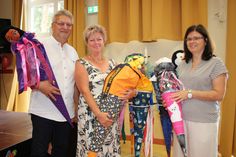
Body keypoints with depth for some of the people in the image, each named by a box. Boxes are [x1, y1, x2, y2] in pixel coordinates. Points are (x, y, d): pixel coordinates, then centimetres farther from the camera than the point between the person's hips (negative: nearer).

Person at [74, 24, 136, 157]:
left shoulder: (112, 63, 10)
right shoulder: (82, 64, -3)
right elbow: (85, 91, -12)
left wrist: (131, 92, -11)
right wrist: (98, 113, -21)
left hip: (111, 115, 4)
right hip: (90, 115, -4)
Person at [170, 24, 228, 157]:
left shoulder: (216, 63, -5)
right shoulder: (182, 65, 11)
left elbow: (219, 95, -11)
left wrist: (190, 93, -19)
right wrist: (169, 98, -3)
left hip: (204, 122, -5)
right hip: (181, 119, 5)